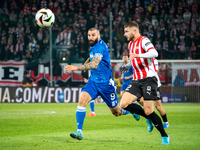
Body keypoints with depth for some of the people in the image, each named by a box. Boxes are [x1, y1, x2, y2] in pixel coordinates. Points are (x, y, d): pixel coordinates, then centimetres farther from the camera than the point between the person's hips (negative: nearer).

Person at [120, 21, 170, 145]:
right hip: (137, 80, 8)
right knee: (124, 104, -10)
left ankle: (165, 137, 5)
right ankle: (149, 117, 9)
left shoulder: (143, 40, -9)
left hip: (149, 79, -8)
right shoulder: (130, 44, 18)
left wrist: (137, 55, -39)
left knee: (149, 111, -13)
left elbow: (154, 53, -29)